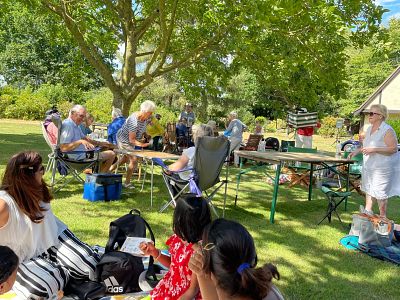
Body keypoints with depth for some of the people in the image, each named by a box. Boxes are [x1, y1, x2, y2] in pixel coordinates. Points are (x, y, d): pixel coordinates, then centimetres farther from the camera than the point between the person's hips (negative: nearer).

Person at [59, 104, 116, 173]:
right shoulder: (67, 125, -22)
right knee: (111, 154, -7)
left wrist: (99, 143, 17)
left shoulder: (75, 125, 11)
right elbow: (63, 148, -31)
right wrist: (80, 141, -36)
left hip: (83, 152, 11)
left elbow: (84, 137, 24)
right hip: (79, 158, -11)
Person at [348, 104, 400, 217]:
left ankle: (383, 217, 12)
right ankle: (367, 212, 31)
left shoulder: (387, 130, -17)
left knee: (380, 193, -2)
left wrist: (374, 150, -28)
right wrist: (357, 151, 9)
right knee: (368, 189, 17)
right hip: (368, 165, 8)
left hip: (382, 168, -8)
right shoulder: (369, 129, 9)